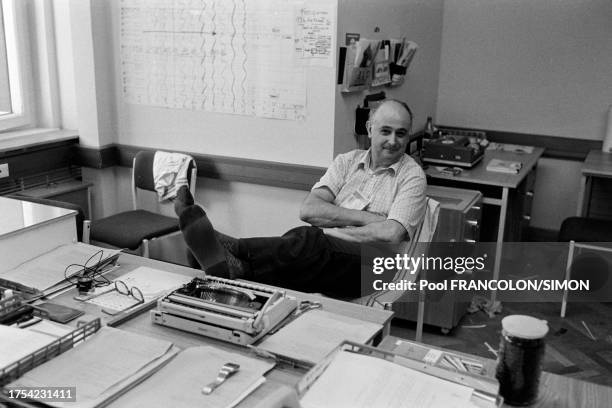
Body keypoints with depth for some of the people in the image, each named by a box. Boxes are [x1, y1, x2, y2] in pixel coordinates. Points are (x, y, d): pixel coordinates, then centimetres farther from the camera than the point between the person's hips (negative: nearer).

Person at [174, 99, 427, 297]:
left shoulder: (412, 176, 7)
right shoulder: (347, 161, 19)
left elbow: (391, 233, -10)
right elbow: (308, 210, 5)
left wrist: (331, 230, -7)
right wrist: (363, 218, -5)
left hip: (367, 265, -4)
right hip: (322, 256, 4)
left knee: (309, 241, -35)